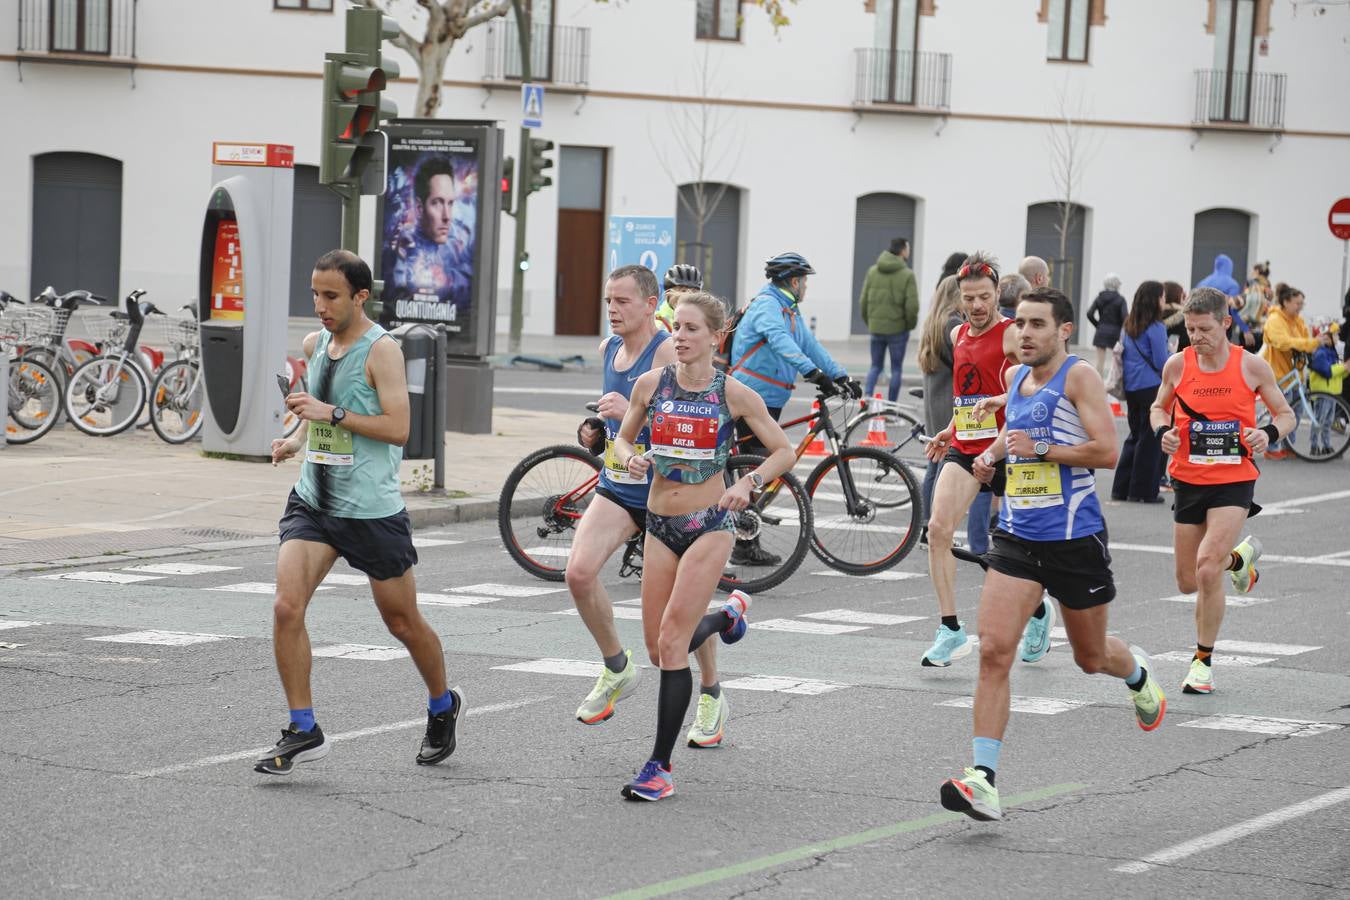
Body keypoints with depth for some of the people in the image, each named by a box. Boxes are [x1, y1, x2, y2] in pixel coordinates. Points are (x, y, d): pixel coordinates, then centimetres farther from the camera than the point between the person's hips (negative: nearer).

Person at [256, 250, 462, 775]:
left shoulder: (381, 350, -12)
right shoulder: (315, 345, 9)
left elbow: (398, 429, -20)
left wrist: (332, 414, -24)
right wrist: (299, 440, 10)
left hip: (372, 510, -5)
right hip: (313, 500, 6)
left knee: (403, 623, 9)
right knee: (286, 608, -14)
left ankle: (443, 707, 36)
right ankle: (303, 731, -6)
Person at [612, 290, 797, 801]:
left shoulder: (733, 394, -7)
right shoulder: (651, 384, 0)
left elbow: (784, 452, 2)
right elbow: (624, 438, 14)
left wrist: (749, 484, -15)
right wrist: (630, 459, -9)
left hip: (710, 524, -4)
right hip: (660, 524, 4)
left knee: (672, 641, -13)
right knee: (659, 651, 9)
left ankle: (660, 765, -7)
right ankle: (727, 615, 42)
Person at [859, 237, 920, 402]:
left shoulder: (872, 272, 3)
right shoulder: (907, 275, -10)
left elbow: (863, 301, 4)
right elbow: (912, 306, -14)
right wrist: (910, 325, 2)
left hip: (876, 328, 4)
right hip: (898, 329, -4)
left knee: (876, 366, 16)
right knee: (896, 369, 9)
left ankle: (867, 393, -9)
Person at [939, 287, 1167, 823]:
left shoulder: (1079, 377, -10)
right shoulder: (1016, 377, 10)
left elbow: (1106, 450, -19)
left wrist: (1040, 447, -21)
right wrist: (993, 453, 13)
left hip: (1075, 540, -5)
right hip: (1017, 537, 5)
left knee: (1091, 657, 15)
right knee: (994, 650, -13)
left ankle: (1137, 674, 53)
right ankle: (984, 781, -16)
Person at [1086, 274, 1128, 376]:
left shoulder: (1100, 298, 3)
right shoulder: (1120, 299, -8)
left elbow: (1090, 314, -4)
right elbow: (1125, 317, -16)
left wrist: (1098, 325, 8)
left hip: (1101, 332, 3)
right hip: (1115, 332, -3)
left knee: (1100, 360, 6)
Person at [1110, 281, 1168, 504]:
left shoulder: (1130, 327, 9)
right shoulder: (1156, 328, -13)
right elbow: (1161, 362, -13)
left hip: (1131, 388, 7)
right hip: (1152, 388, -7)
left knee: (1134, 436, 17)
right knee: (1150, 440, 2)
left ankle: (1121, 488, 17)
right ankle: (1143, 491, 4)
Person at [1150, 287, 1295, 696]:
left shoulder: (1252, 366, -6)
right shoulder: (1177, 365, -2)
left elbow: (1285, 413, 6)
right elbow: (1159, 408, 15)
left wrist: (1269, 433, -16)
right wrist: (1163, 432, -7)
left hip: (1234, 481, -3)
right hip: (1189, 481, 3)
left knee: (1207, 568, -19)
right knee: (1188, 581, 9)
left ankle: (1203, 660, -2)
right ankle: (1239, 557, 43)